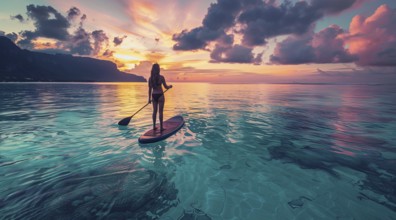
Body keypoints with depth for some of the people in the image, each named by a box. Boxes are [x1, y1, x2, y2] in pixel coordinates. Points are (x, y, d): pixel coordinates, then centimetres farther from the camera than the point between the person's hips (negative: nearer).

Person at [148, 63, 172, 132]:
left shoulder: (150, 78, 1)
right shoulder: (161, 77, -11)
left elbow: (150, 89, 4)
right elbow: (166, 87, -5)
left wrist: (149, 98, 11)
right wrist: (170, 86, 17)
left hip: (154, 96, 4)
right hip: (160, 95, -4)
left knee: (154, 111, 14)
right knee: (160, 111, 2)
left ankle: (154, 126, 20)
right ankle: (161, 127, 7)